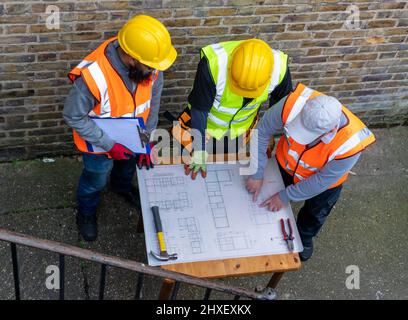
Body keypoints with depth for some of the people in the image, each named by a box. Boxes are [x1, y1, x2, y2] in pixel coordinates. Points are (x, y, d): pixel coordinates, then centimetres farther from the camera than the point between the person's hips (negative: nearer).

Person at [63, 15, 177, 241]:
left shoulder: (151, 65, -28)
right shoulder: (92, 76, -43)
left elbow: (153, 102, -10)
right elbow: (73, 117, -28)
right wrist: (110, 145, -28)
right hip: (100, 139, -4)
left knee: (128, 165, 33)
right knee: (96, 179, 22)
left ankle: (122, 187, 67)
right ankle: (85, 212, 54)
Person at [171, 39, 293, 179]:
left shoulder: (279, 67, -32)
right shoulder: (213, 64, -41)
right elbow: (199, 109, -27)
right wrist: (200, 151, -19)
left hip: (243, 124, 2)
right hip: (210, 118, -2)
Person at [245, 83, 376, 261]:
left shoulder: (350, 144, -44)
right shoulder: (294, 104, -43)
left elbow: (323, 180, -26)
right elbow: (263, 131, -25)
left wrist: (286, 196, -17)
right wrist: (257, 173, -24)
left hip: (324, 180, -1)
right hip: (286, 165, 1)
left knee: (315, 214, 28)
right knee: (272, 202, 27)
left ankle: (305, 237, 61)